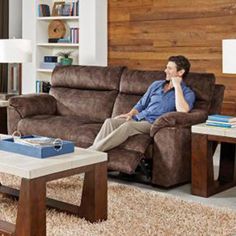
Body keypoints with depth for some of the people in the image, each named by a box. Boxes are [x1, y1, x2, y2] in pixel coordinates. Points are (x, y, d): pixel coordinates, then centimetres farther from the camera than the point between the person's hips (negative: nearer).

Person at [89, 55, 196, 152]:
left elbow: (182, 110, -22)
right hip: (138, 118, 6)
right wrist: (130, 114, 4)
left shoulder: (187, 93, 2)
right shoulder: (156, 84, 20)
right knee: (110, 122, -24)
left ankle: (93, 151, -38)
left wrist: (177, 85, -15)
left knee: (127, 126, -35)